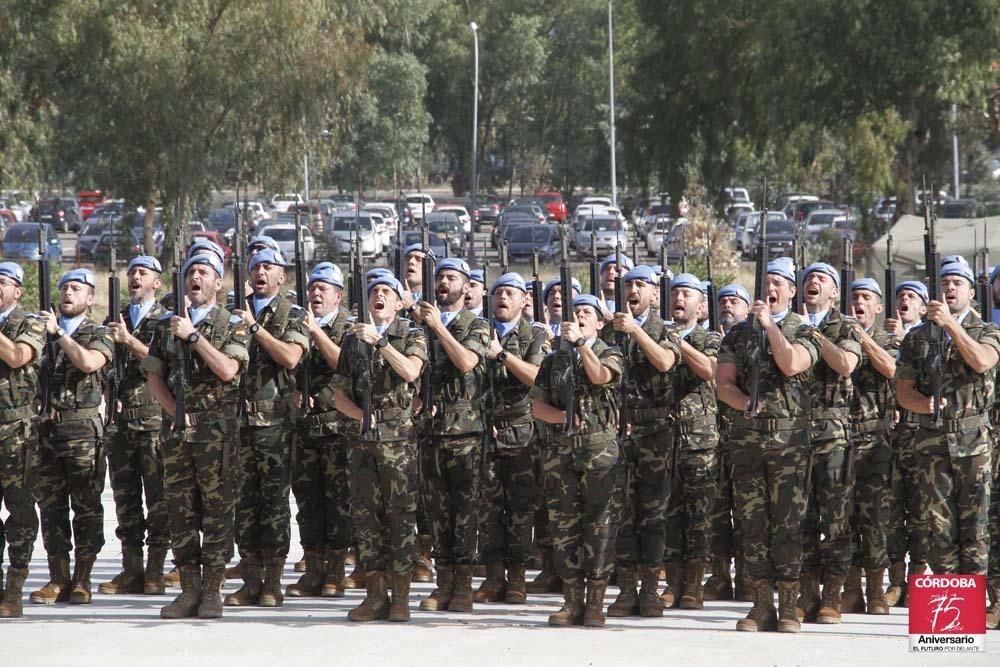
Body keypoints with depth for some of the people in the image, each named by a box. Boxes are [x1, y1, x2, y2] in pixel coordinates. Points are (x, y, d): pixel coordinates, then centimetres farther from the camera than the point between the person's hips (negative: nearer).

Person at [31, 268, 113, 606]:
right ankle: (58, 579, 8)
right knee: (50, 504, 3)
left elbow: (89, 363, -17)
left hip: (83, 429, -4)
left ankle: (82, 579, 3)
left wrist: (59, 333, -12)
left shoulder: (98, 335, 3)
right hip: (47, 428, 4)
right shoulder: (44, 331, 15)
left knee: (86, 507, -2)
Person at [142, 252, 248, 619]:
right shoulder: (167, 325, 14)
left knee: (217, 507, -4)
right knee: (179, 507, 3)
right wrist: (176, 412, -3)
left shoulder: (232, 325, 2)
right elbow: (153, 376, 11)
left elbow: (228, 370, -13)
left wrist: (193, 336, -13)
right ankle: (189, 588, 7)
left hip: (217, 427, -4)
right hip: (175, 425, 4)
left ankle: (212, 590, 0)